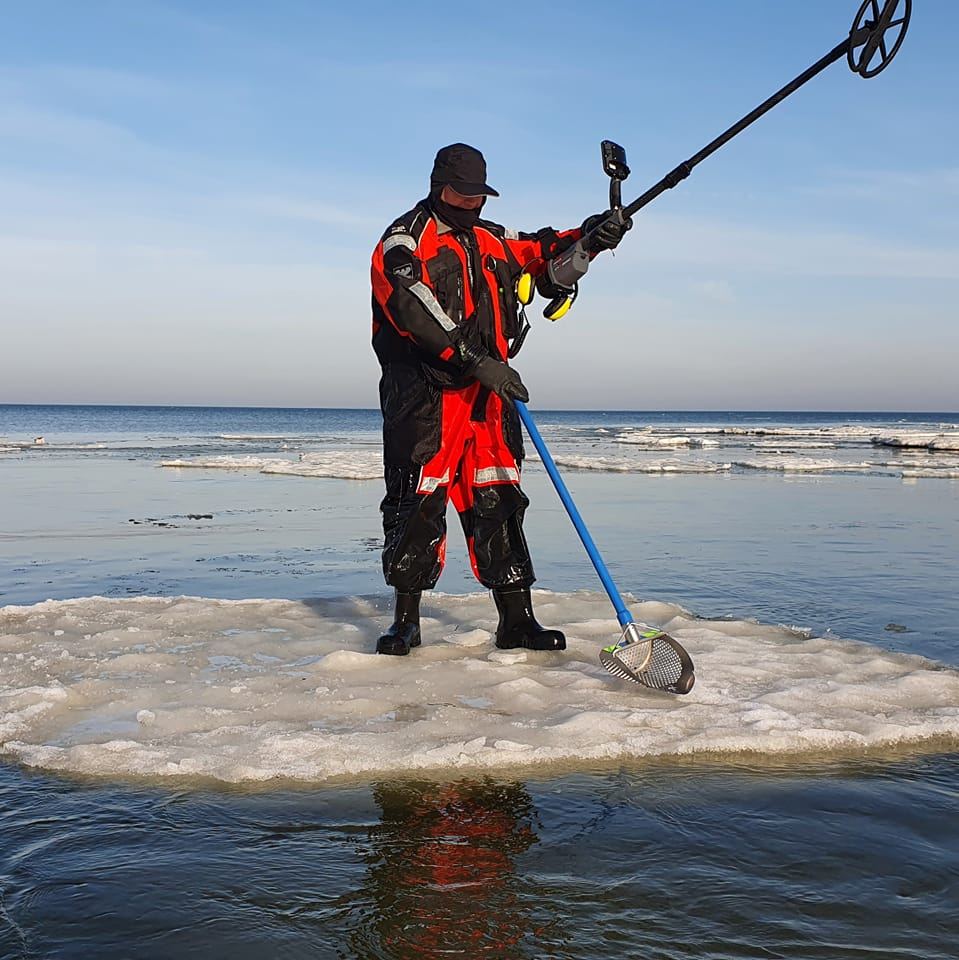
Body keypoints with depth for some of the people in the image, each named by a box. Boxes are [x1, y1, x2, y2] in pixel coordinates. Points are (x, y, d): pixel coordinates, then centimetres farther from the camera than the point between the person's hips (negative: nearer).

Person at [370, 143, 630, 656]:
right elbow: (416, 312, -16)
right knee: (418, 503, -7)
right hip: (424, 392, -6)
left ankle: (516, 620, 6)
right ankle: (406, 620, 4)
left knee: (499, 502, 3)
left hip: (488, 393, 6)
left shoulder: (492, 242, 21)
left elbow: (544, 252, 22)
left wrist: (589, 237, -1)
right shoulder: (406, 239, -1)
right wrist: (477, 362, -23)